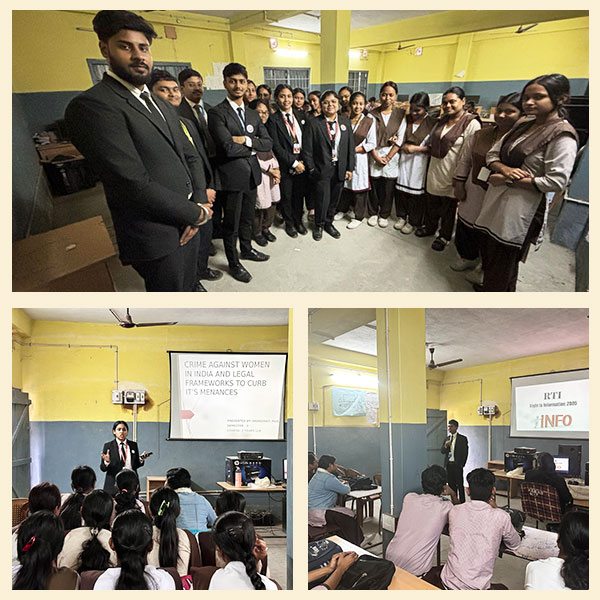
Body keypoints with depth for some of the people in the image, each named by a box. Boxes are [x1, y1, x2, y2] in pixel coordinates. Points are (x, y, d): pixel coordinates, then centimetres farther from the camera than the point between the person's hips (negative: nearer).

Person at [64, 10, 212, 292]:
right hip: (157, 240, -8)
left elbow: (190, 157, 16)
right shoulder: (91, 105, -15)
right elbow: (135, 185, -22)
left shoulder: (161, 105, 15)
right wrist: (196, 214, -13)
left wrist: (200, 203, -3)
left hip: (186, 226, 8)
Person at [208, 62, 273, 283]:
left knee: (247, 218, 22)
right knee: (231, 224, 7)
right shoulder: (216, 113, -12)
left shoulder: (253, 114, 11)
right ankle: (233, 263, 22)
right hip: (232, 176, -6)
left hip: (252, 174, 6)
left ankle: (246, 249, 42)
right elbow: (229, 148, -23)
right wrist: (253, 147, -9)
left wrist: (246, 140, -14)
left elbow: (268, 143, 2)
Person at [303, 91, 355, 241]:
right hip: (321, 170, -4)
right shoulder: (313, 124, -7)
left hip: (340, 169, 4)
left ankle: (328, 223, 35)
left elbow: (350, 147, 7)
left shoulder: (345, 122, 5)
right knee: (322, 199, -2)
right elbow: (308, 149, -6)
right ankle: (319, 225, 22)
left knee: (334, 199, 13)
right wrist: (311, 169, -9)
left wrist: (350, 168, 3)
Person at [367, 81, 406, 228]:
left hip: (392, 157, 0)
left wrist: (387, 158, -9)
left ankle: (384, 215, 22)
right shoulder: (372, 114, 1)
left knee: (388, 188, 5)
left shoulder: (401, 115, 1)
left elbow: (401, 139, -3)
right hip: (375, 155, 0)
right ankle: (373, 213, 24)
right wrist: (376, 157, -10)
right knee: (374, 186, 6)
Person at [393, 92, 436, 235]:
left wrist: (416, 148, -17)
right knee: (401, 189, 8)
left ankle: (413, 221, 16)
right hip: (404, 159, 4)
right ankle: (402, 216, 27)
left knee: (416, 192, 3)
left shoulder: (432, 124, -8)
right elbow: (400, 140, 12)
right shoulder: (406, 119, 6)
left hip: (419, 162, -4)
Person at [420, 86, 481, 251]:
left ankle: (445, 236, 24)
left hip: (451, 174, -6)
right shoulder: (442, 121, 10)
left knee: (448, 207, 9)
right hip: (435, 171, 6)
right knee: (431, 203, 18)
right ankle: (429, 227, 38)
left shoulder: (471, 124, -15)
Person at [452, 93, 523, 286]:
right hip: (473, 197, 5)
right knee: (465, 230, 19)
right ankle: (468, 258, 46)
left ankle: (485, 270, 33)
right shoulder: (479, 136, 3)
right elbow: (464, 160, 10)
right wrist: (459, 184, 7)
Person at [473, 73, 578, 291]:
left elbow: (556, 182, -22)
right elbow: (492, 154, 12)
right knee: (488, 256, 17)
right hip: (496, 203, 8)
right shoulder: (523, 126, 10)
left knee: (502, 267, 5)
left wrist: (507, 181, -18)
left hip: (521, 210, -8)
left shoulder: (562, 136, -14)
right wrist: (504, 169, -12)